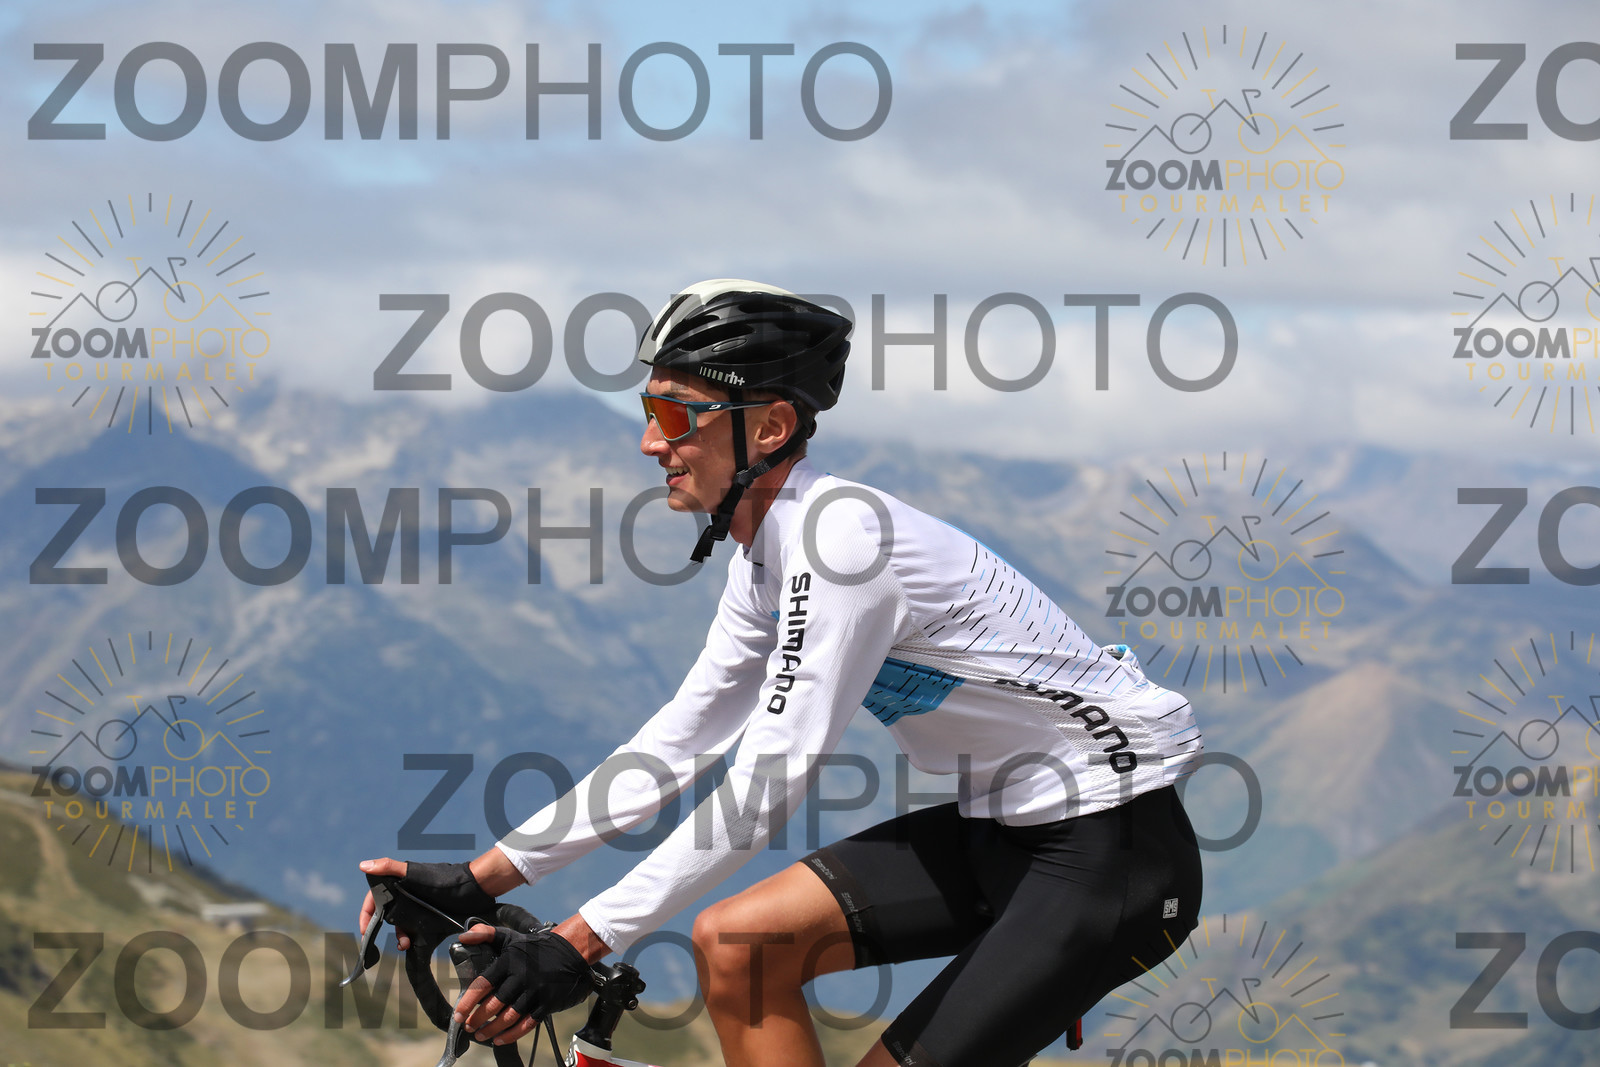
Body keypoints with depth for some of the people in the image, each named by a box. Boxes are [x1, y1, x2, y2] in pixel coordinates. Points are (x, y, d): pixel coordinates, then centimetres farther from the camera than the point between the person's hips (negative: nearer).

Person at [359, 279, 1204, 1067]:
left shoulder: (839, 540, -24)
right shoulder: (768, 555, 6)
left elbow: (766, 782, -27)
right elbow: (676, 743, 11)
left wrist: (580, 943, -28)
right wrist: (478, 880, 6)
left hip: (1117, 849, -9)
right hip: (1007, 830, 9)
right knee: (736, 943, -3)